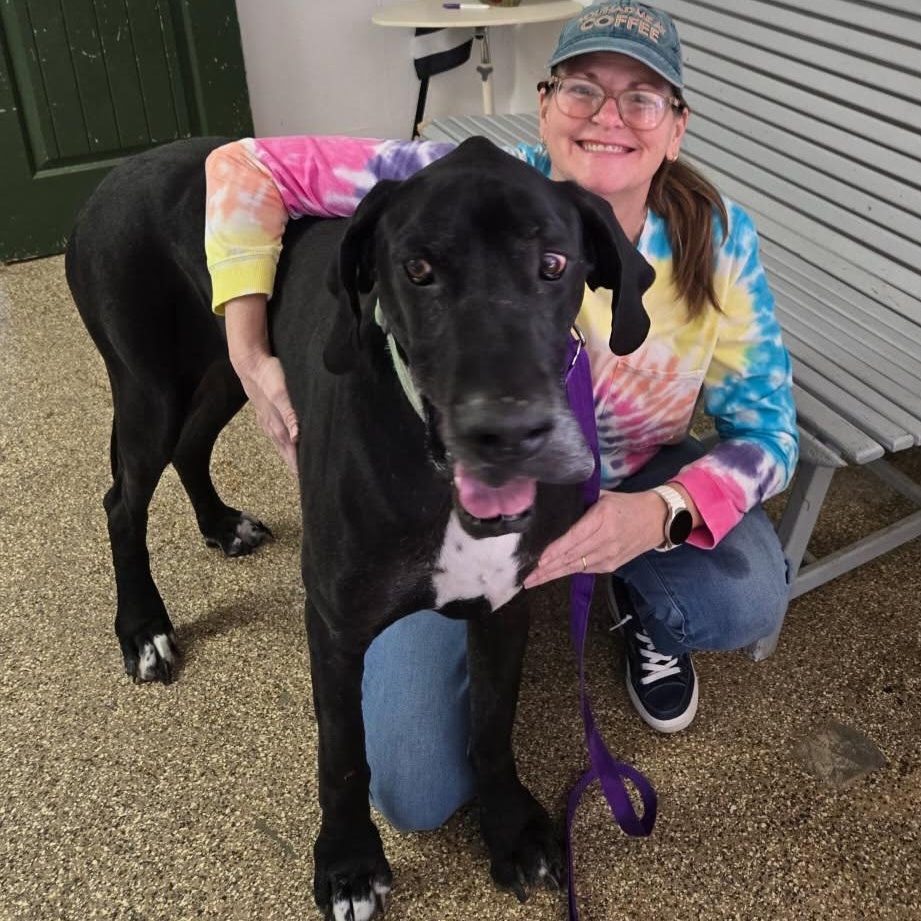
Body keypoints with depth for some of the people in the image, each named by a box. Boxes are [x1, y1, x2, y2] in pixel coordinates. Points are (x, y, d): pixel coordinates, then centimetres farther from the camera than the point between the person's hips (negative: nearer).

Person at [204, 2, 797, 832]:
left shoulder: (718, 237, -18)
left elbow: (767, 431, -15)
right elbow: (248, 168, -22)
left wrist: (662, 513, -35)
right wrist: (251, 352, -30)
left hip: (638, 483, 2)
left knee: (747, 604, -31)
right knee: (417, 795, -8)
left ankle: (645, 608, 8)